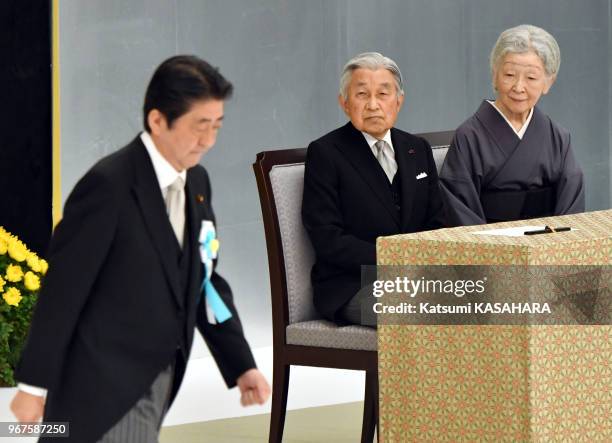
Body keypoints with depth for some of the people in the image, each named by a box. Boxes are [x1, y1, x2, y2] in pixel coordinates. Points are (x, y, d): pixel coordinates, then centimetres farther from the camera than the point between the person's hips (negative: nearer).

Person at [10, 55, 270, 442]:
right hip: (105, 383, -8)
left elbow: (205, 281, 14)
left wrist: (241, 366, 6)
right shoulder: (109, 185, -19)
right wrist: (34, 384, -15)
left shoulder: (197, 182, 6)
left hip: (159, 377, 8)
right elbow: (62, 290, -17)